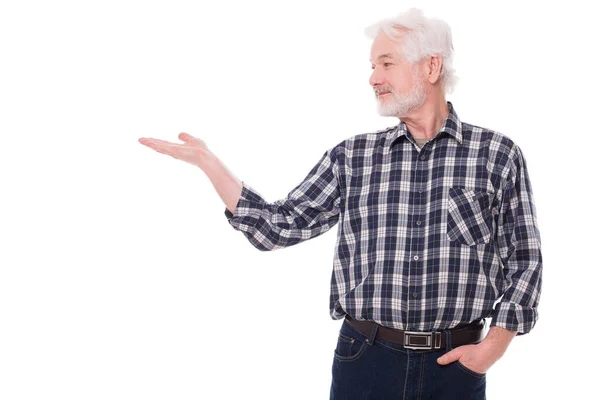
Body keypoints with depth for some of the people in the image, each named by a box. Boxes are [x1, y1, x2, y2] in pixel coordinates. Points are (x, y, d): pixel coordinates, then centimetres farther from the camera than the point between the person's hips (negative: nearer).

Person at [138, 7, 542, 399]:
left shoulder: (498, 156, 0)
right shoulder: (351, 157, 6)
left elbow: (524, 261, 2)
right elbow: (279, 227, 4)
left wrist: (494, 346, -7)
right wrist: (207, 161, -3)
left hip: (456, 364, -2)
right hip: (365, 358, 2)